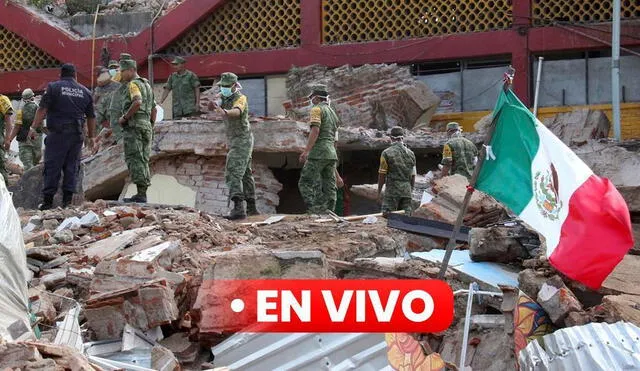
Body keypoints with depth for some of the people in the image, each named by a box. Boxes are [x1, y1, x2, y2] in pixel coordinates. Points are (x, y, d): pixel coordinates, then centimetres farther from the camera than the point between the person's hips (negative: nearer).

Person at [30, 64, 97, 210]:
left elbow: (42, 109, -7)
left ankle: (48, 200, -3)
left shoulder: (53, 87, 0)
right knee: (71, 167, 7)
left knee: (52, 167, -1)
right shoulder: (85, 92, 12)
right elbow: (91, 117, 16)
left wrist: (34, 128, -4)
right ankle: (68, 200, 5)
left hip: (57, 133, -3)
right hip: (76, 135, 3)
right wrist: (92, 136, 23)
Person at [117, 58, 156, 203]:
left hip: (134, 126, -9)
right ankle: (143, 193, 7)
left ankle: (140, 195, -16)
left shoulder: (133, 84, -7)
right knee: (143, 161, 9)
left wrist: (124, 117, -17)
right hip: (146, 125, 9)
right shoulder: (147, 85, 22)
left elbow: (137, 102, -25)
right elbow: (154, 109, 24)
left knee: (134, 160, -10)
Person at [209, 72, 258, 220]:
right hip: (236, 142, 10)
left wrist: (224, 111, -58)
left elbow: (237, 111, -40)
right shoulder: (226, 99, 13)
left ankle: (238, 208, -31)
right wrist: (216, 106, -13)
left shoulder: (240, 98, -18)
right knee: (245, 175, 17)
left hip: (241, 141, -10)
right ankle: (252, 208, 28)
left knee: (233, 173, -21)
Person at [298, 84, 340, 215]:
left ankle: (316, 210, -20)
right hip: (331, 154, 8)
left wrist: (306, 151, -22)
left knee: (305, 183, -8)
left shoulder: (317, 109, -3)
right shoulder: (333, 112, 23)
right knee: (329, 187, 4)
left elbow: (315, 131, -17)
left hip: (318, 152, -8)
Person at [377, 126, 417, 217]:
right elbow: (413, 176, 11)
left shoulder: (386, 153, -5)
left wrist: (379, 192, 0)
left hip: (392, 190, -4)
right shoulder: (410, 153, 9)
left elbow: (382, 175, -6)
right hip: (406, 191, 4)